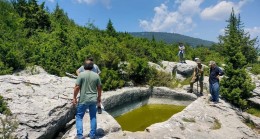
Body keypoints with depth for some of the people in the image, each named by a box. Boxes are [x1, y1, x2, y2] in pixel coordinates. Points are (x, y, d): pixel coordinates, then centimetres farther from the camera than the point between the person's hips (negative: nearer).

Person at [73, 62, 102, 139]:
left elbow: (77, 87, -13)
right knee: (93, 117, 15)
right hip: (93, 99, 3)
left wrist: (74, 97, -2)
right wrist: (99, 97, 17)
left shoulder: (81, 74, -10)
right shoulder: (96, 75, 0)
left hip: (83, 100, -3)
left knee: (79, 117, 12)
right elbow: (99, 88, 4)